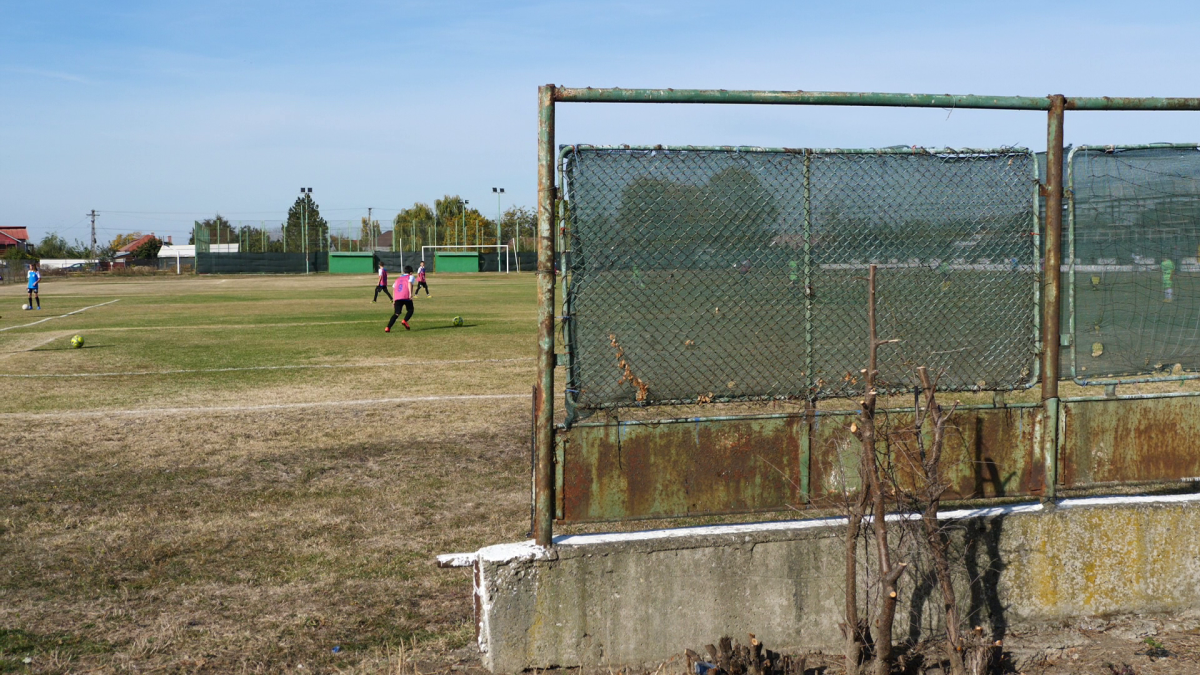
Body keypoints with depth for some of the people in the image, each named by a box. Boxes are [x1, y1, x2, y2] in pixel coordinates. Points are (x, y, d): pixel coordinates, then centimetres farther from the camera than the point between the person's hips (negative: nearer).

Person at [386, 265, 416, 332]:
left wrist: (394, 300, 25)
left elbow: (394, 289, 24)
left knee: (396, 313, 2)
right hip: (406, 297, -4)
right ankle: (405, 321, -10)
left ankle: (388, 328, -14)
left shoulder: (398, 278, 31)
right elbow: (410, 283, -6)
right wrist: (410, 293, -17)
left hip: (397, 298, 4)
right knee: (410, 310, 17)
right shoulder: (411, 277, 16)